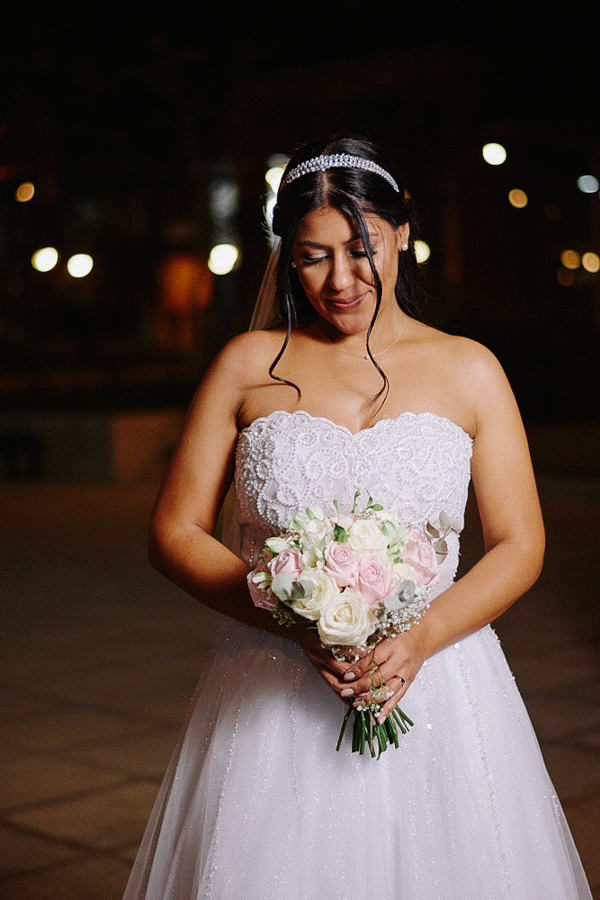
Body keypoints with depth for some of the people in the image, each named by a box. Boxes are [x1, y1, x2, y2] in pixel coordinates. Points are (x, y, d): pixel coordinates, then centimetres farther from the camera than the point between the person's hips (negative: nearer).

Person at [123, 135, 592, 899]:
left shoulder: (469, 371, 4)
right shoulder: (248, 366, 3)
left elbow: (519, 545, 4)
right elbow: (175, 532, 2)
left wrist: (422, 637, -13)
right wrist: (297, 623, -13)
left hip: (434, 686, 0)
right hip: (273, 699, 0)